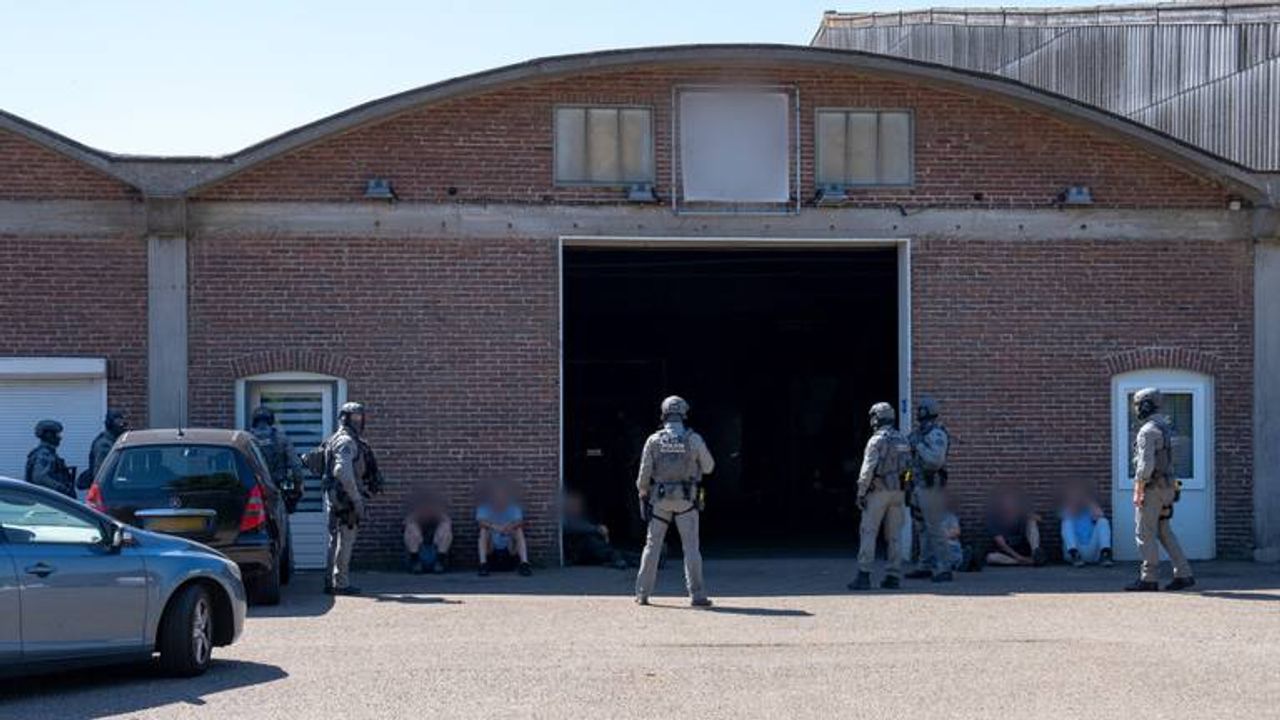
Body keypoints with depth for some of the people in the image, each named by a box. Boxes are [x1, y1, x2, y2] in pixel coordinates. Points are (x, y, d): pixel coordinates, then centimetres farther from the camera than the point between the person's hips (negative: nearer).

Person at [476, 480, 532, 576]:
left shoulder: (514, 508, -1)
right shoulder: (484, 508, -5)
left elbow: (519, 522, -21)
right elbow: (481, 522, -25)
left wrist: (511, 526, -44)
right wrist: (494, 527, -45)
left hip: (510, 552, 1)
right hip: (491, 552, -1)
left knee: (519, 530, -23)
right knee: (484, 531, -25)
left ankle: (524, 563, -38)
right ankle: (483, 564, -36)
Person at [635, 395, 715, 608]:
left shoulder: (654, 440, -4)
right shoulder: (693, 439, -7)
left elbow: (644, 473, -2)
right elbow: (708, 467, 4)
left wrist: (643, 495, 13)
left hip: (660, 500, 1)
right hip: (686, 500, -1)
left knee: (653, 545, 9)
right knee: (691, 547, 1)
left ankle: (642, 594, 10)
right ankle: (697, 594, -4)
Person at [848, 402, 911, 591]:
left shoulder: (877, 440, -11)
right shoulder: (903, 441, 11)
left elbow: (867, 470, -16)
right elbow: (909, 468, 12)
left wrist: (861, 493, -11)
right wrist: (906, 493, 17)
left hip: (878, 491, -6)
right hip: (898, 491, 6)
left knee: (868, 533, -4)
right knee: (894, 535, 8)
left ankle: (864, 576, -9)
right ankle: (893, 577, 6)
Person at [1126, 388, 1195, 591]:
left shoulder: (1147, 431, -16)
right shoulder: (1164, 427, 15)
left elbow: (1145, 464, -23)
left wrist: (1138, 491, -18)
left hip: (1152, 489, -9)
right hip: (1166, 487, 9)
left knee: (1146, 534, -3)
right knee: (1165, 533, 12)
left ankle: (1148, 579, 0)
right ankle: (1183, 575, 8)